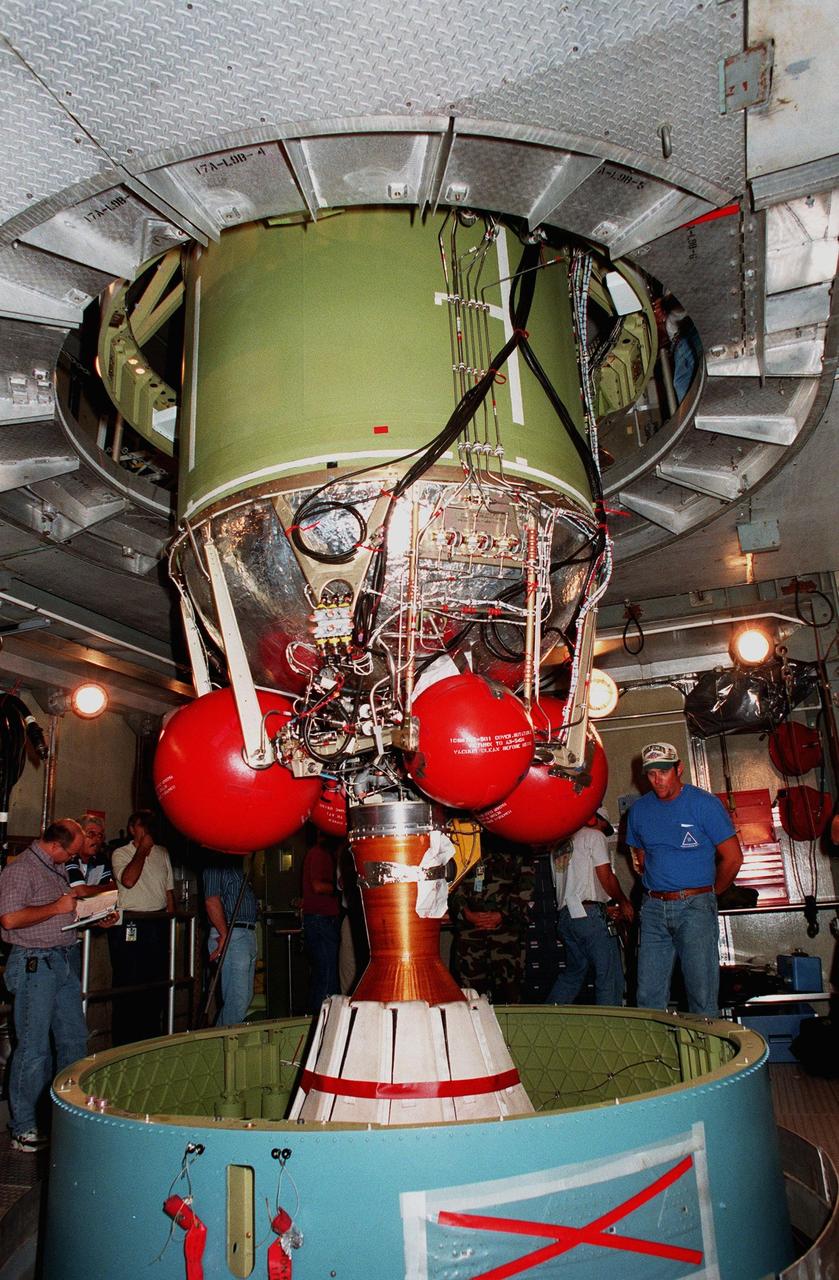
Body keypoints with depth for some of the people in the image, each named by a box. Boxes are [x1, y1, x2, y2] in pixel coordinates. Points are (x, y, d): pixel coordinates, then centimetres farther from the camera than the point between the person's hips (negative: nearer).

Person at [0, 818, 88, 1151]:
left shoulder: (58, 868, 15)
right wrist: (57, 907, -18)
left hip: (66, 961, 9)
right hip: (34, 964, -8)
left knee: (75, 1039, 12)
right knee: (34, 1047, -2)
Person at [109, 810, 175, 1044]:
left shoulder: (162, 853, 14)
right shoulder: (121, 853, 0)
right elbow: (128, 880, -20)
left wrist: (170, 923, 12)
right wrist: (142, 849, -10)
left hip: (158, 925, 5)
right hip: (130, 925, -5)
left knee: (157, 983, 10)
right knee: (128, 985, -2)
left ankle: (151, 1039, 21)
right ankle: (123, 1043, 9)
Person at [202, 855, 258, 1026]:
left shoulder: (238, 865, 20)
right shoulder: (217, 865, -9)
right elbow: (212, 902, -18)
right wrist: (225, 935, -18)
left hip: (248, 934, 10)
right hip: (232, 936, -10)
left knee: (246, 998, 14)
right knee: (237, 1001, -10)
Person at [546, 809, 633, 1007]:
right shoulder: (594, 836, 0)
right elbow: (606, 877, -7)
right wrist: (624, 903, 8)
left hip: (566, 914, 8)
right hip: (589, 913, -8)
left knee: (574, 972, 18)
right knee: (609, 975, -2)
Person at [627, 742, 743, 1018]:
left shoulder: (705, 804, -5)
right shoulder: (639, 809, 9)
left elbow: (732, 858, -2)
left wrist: (710, 893, 6)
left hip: (695, 906, -4)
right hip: (653, 908, 4)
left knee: (702, 993, -2)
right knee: (648, 995, 6)